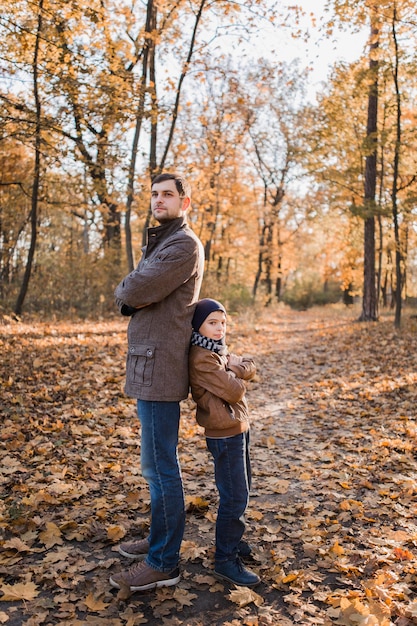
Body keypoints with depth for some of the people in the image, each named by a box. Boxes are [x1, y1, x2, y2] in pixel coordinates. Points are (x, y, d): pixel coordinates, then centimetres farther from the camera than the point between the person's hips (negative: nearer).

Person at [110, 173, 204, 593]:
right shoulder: (158, 243, 22)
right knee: (157, 463, 18)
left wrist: (124, 292, 2)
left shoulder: (184, 246, -12)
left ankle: (163, 563, 9)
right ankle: (160, 538, 32)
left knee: (159, 466, -3)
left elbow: (132, 292, -19)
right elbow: (130, 296, 18)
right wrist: (132, 297, -4)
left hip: (160, 368, -10)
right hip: (148, 364, 10)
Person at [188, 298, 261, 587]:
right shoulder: (201, 358, -20)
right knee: (234, 496, -4)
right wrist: (237, 377, -3)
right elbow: (235, 391, -23)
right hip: (224, 433, -10)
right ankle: (226, 559, 8)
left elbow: (250, 368, 1)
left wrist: (232, 369, -18)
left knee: (241, 489, 21)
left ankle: (231, 538, 38)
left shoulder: (219, 350, 12)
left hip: (239, 427, 10)